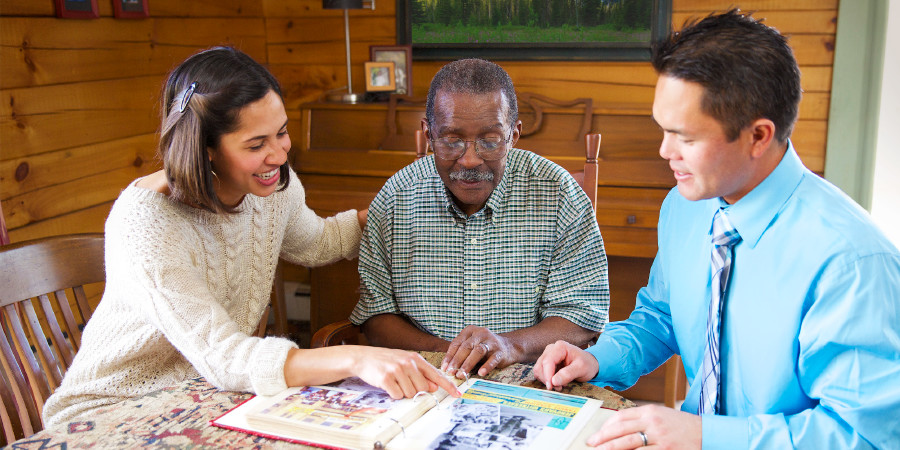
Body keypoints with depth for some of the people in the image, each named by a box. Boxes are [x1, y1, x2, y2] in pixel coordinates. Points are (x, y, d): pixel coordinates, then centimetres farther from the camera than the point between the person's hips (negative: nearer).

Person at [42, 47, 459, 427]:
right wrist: (354, 358, -48)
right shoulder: (146, 220, -27)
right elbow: (219, 356, -35)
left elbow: (317, 242, 18)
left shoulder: (276, 186, -6)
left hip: (210, 396, 6)